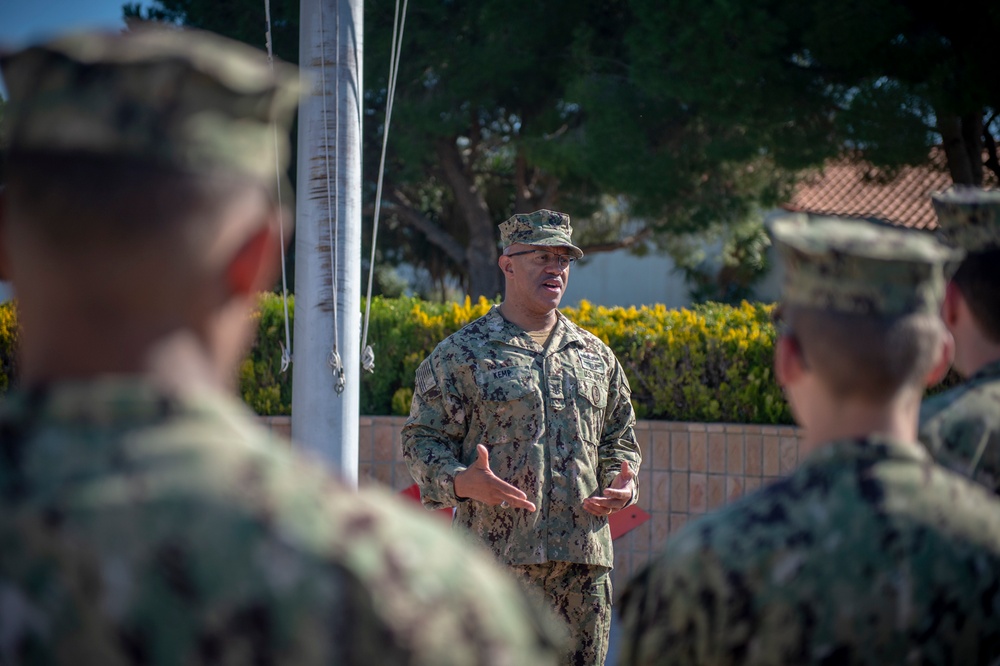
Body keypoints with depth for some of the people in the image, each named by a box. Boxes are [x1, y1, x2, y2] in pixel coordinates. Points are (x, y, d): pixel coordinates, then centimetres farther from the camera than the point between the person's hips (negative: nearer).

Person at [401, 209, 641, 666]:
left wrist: (622, 484, 4)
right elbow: (421, 440, 1)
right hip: (497, 556, -5)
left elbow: (619, 437, 25)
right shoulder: (460, 354, 3)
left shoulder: (596, 356, 18)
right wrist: (463, 482, -19)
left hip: (584, 559, 5)